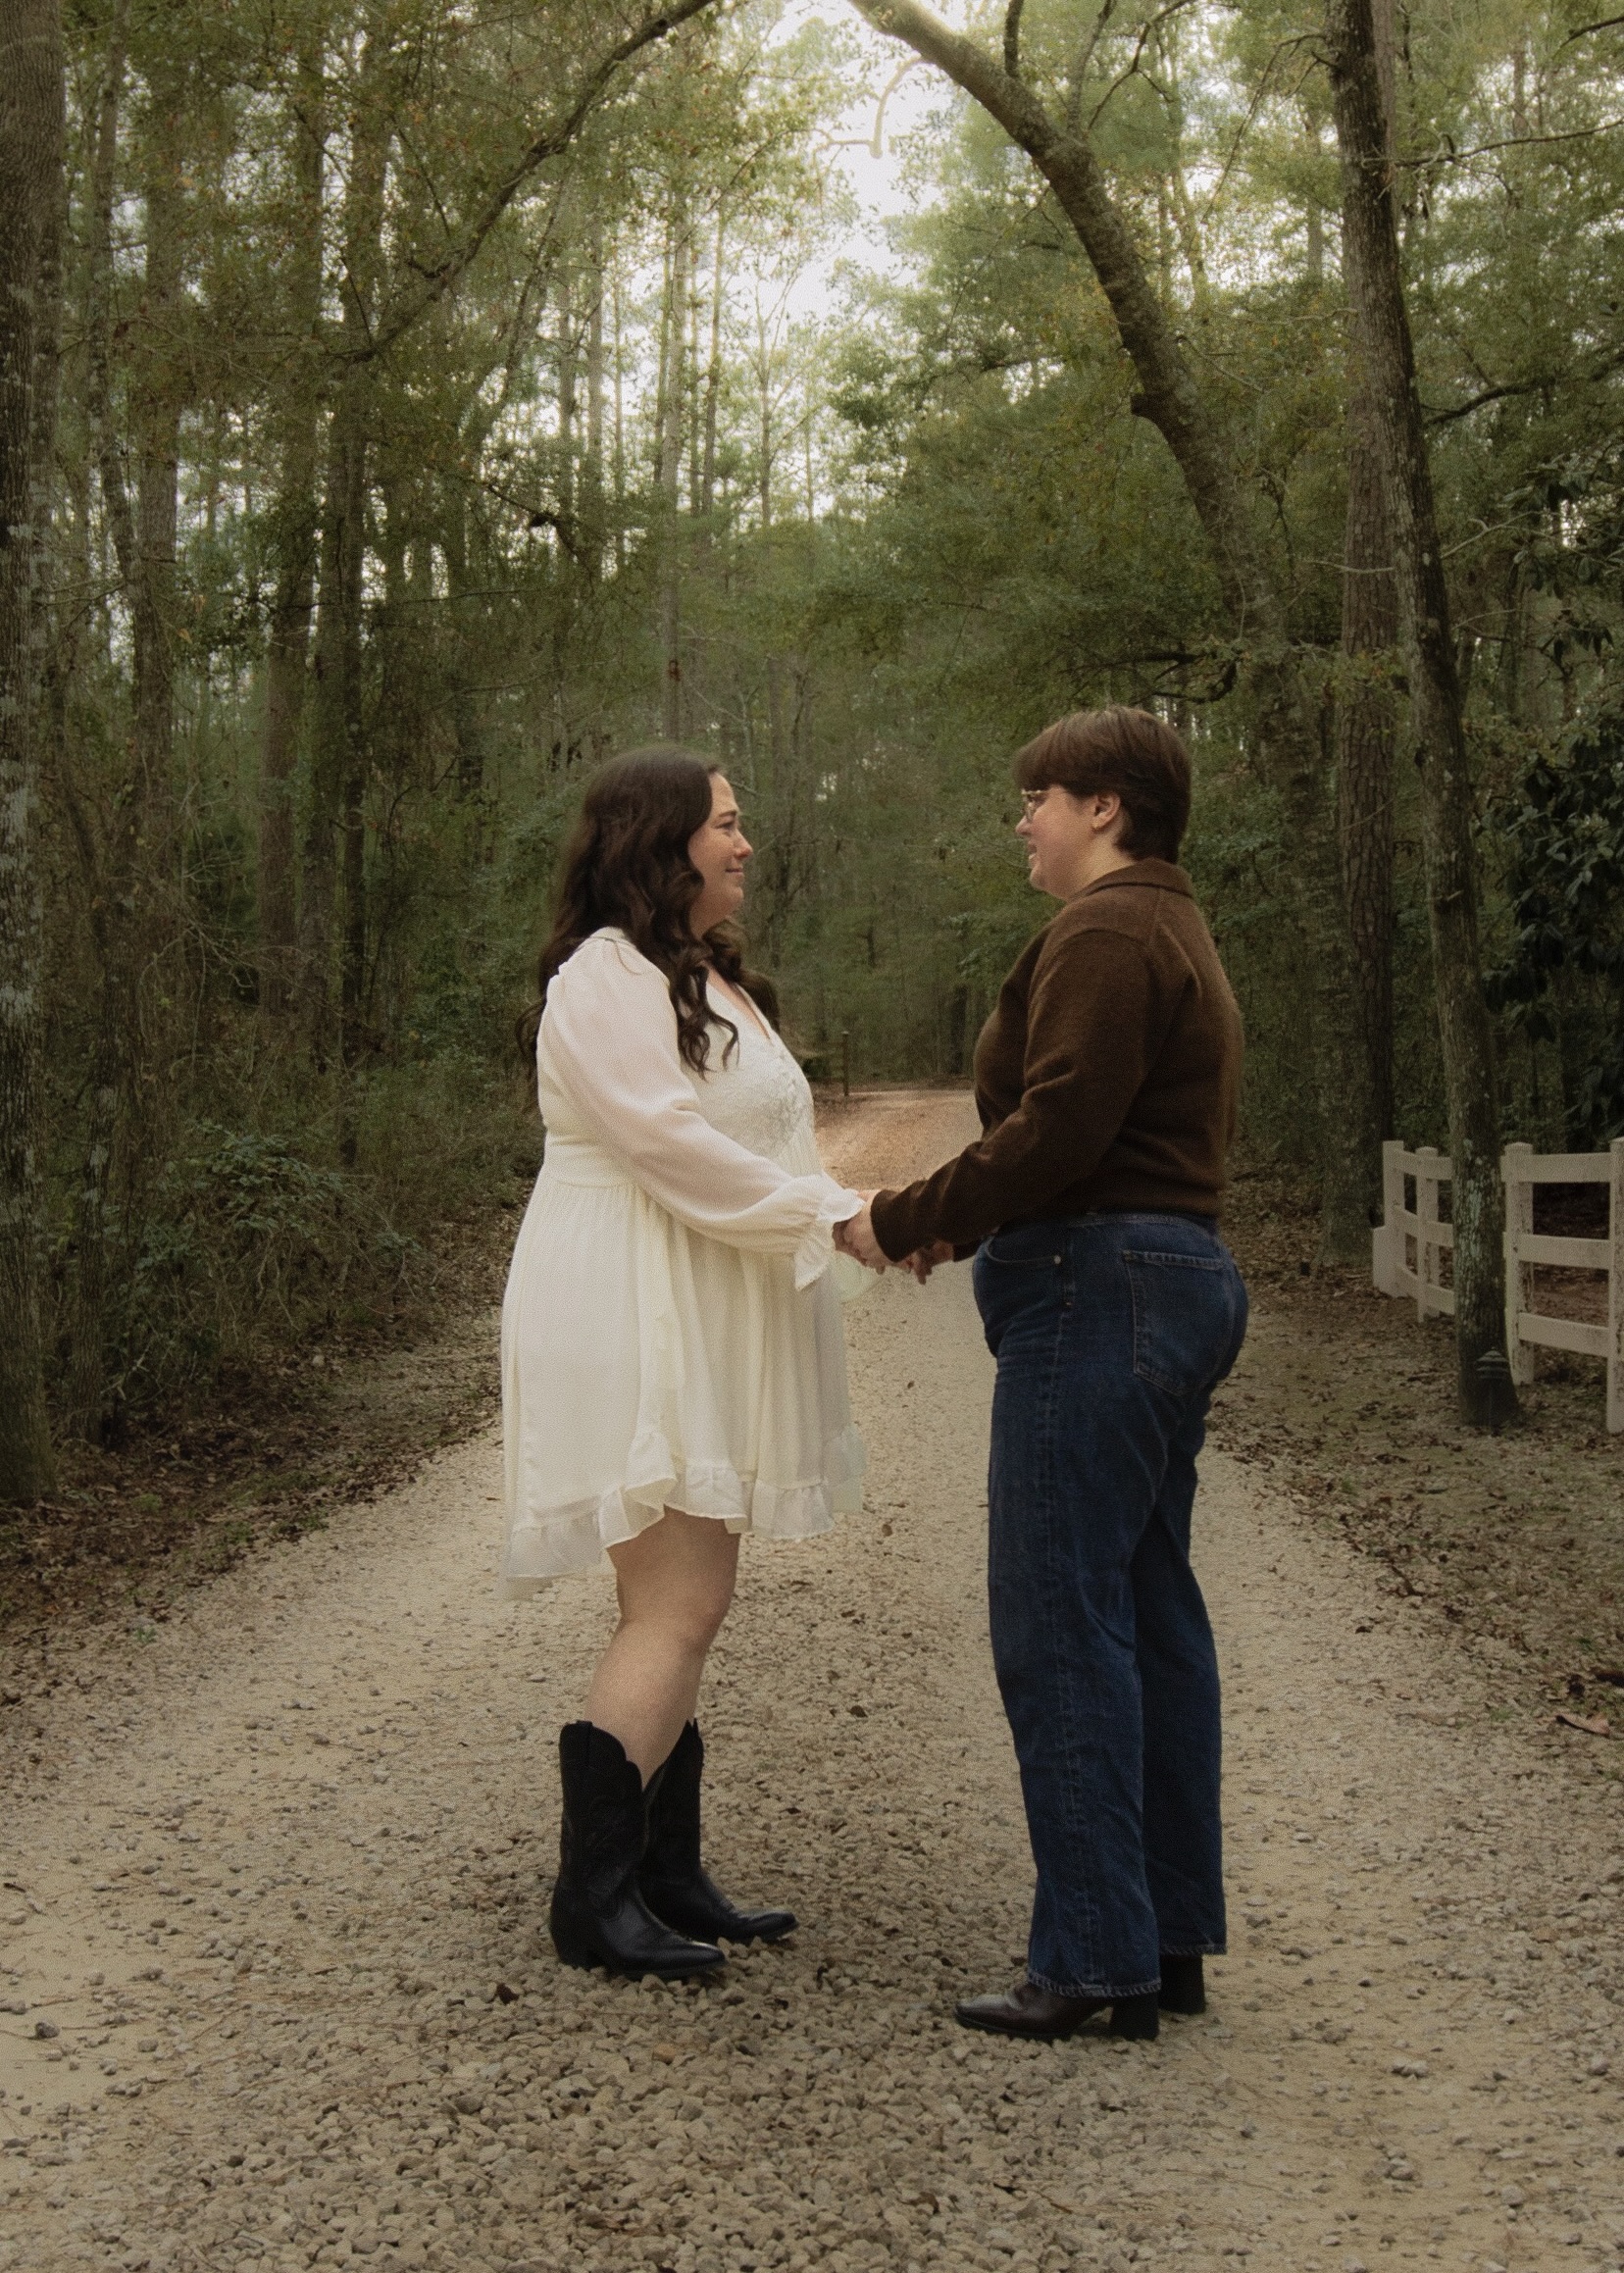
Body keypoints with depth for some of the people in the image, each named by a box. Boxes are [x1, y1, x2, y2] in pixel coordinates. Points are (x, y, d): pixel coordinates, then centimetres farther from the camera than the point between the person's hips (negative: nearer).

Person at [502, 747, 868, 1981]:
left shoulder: (713, 983, 21)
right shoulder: (604, 979, -11)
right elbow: (673, 1147, -19)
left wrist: (845, 1212, 4)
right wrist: (834, 1214, -17)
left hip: (701, 1330, 10)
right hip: (630, 1320, -10)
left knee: (682, 1606, 10)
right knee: (680, 1605, -12)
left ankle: (667, 1877, 16)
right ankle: (592, 1894, -4)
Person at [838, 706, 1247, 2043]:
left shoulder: (1104, 937, -12)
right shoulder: (1175, 934, 22)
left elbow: (1055, 1131, -21)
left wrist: (904, 1220, -11)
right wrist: (961, 1221, 14)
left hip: (1098, 1288, -11)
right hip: (1180, 1278, 11)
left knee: (1060, 1621, -8)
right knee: (1150, 1611, 13)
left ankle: (1097, 1963, -3)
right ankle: (1174, 1941, 20)